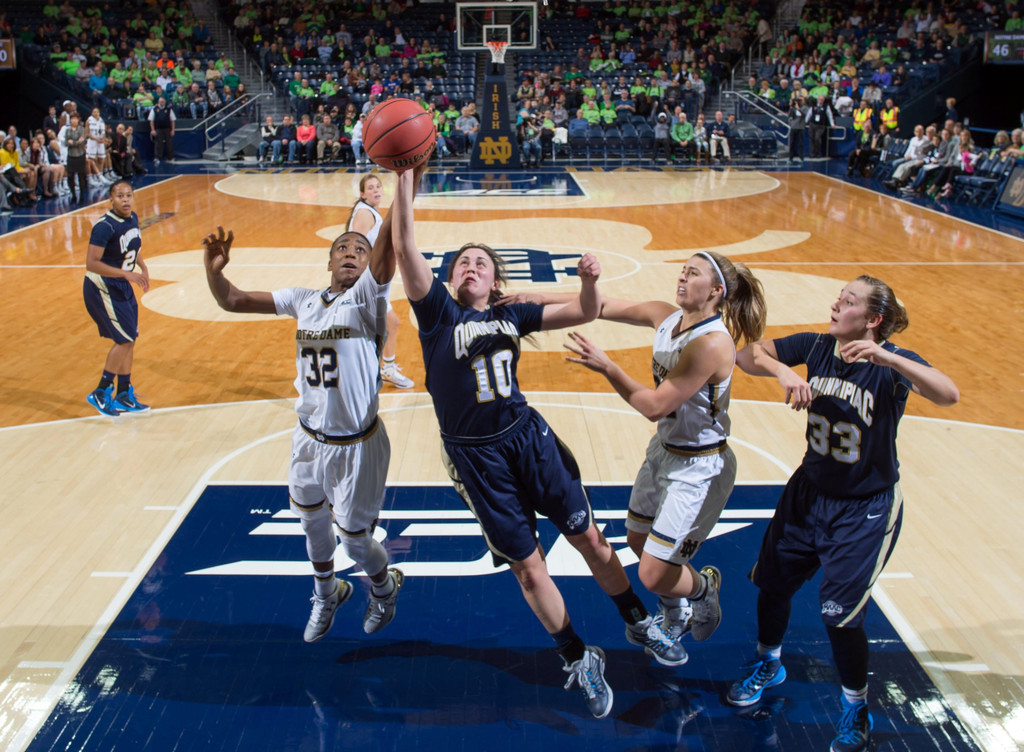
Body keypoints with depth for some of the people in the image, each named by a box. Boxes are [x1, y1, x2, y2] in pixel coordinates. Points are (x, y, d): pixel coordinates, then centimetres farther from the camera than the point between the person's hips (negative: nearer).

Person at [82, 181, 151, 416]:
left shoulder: (133, 218, 2)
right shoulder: (105, 226, -24)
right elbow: (91, 263, -28)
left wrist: (142, 266, 5)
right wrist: (127, 273, -33)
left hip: (121, 286, 9)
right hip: (101, 288, -9)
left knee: (129, 340, 12)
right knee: (125, 340, -9)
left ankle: (124, 396, 24)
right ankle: (100, 393, 4)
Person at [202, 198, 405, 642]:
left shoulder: (366, 298, -14)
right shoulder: (303, 301, 2)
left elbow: (388, 242, -32)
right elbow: (232, 301, 2)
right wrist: (214, 270, -19)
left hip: (356, 447, -5)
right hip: (309, 439, 5)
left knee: (354, 540, 8)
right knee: (313, 526, 23)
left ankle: (384, 589, 42)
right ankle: (326, 595, 52)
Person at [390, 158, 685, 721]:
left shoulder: (511, 315, 5)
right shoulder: (438, 312, -3)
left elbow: (585, 313, 6)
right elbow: (404, 246, -16)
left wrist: (589, 281, -16)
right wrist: (407, 178, -24)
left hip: (527, 434, 2)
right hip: (475, 456, -2)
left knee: (587, 536, 11)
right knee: (527, 567, 6)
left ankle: (639, 623, 34)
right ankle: (578, 661, 25)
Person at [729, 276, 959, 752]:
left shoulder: (893, 362, -20)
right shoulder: (817, 346, -9)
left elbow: (948, 395, -38)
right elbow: (747, 354, -13)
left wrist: (885, 358, -50)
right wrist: (783, 372, -32)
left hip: (865, 510, -5)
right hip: (810, 492, 5)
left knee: (840, 613, -3)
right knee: (772, 582, 15)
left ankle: (856, 708, 24)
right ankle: (768, 664, 45)